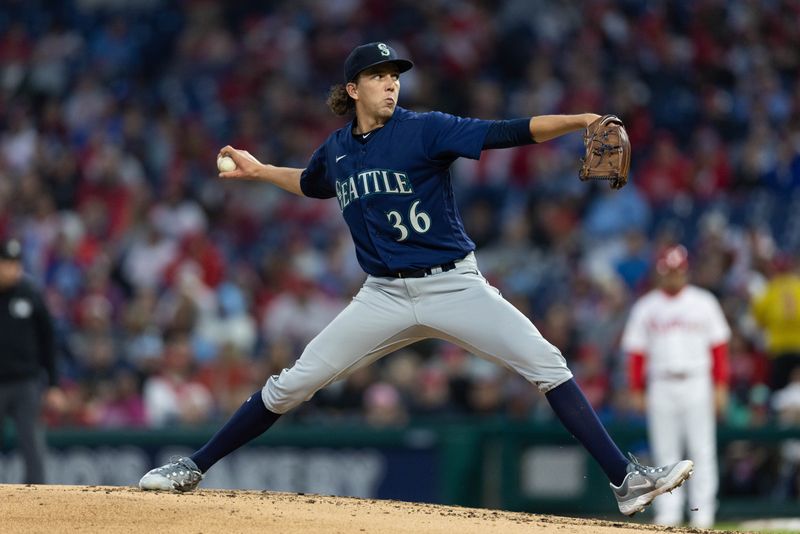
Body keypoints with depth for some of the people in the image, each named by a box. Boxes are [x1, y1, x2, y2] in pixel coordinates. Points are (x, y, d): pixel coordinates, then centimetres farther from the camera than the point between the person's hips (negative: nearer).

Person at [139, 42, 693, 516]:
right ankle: (193, 468, 10)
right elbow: (312, 183, 33)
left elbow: (507, 133, -20)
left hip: (454, 286, -3)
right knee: (292, 385, -1)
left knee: (548, 366, -16)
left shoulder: (426, 130, -7)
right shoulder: (337, 149, 7)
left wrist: (579, 121, -32)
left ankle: (627, 479, -15)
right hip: (384, 297, 3)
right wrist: (258, 170, 28)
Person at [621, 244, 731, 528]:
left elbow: (719, 345, 5)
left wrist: (720, 386, -2)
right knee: (666, 452, 1)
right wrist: (636, 390, 4)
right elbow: (636, 351, 10)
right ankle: (668, 512, 3)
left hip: (697, 384, -1)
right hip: (661, 385, 1)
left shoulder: (703, 303, 6)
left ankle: (702, 512, -2)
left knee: (702, 451, -5)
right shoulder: (645, 307, 9)